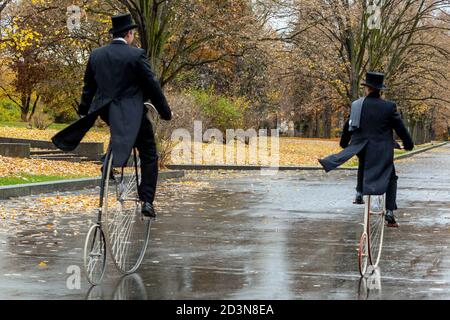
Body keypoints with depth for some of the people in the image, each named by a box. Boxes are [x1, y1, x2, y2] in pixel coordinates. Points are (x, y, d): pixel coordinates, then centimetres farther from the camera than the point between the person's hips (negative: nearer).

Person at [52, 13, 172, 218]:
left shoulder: (96, 55, 5)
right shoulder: (136, 55, -10)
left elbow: (88, 87, 13)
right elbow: (152, 86, -8)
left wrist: (83, 112, 26)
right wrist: (165, 112, 3)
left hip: (105, 111, 5)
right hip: (132, 114, -5)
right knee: (149, 156, 5)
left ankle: (110, 162, 19)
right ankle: (147, 201, -3)